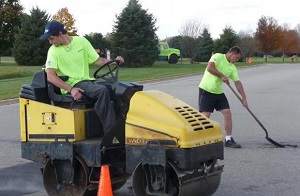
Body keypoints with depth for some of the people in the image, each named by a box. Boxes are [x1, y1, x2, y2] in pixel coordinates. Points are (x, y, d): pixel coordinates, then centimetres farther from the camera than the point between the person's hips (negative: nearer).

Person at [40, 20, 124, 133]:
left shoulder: (81, 41, 7)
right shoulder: (54, 51, -2)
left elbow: (97, 60, 10)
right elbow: (50, 76, -12)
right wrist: (71, 89, -23)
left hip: (87, 81, 5)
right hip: (71, 85, -4)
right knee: (102, 91, -30)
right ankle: (111, 133, -29)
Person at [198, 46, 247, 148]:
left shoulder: (232, 68, 10)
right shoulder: (218, 57, -9)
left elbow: (237, 82, 10)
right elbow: (209, 68, -24)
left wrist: (244, 98, 6)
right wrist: (222, 76, -17)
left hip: (218, 92, 7)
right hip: (206, 90, -7)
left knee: (227, 113, -1)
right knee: (205, 115, -11)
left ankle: (228, 139, 7)